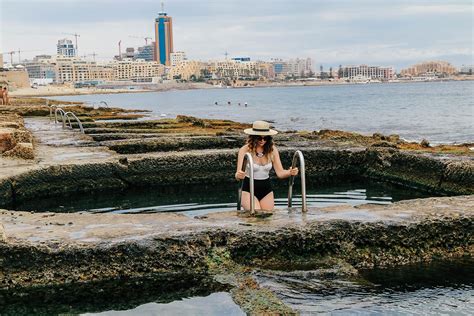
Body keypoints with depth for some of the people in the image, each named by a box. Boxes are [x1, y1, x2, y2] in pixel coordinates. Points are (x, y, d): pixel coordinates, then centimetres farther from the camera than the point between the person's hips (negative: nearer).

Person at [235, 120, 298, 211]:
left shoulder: (272, 149, -4)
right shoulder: (245, 149, -13)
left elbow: (280, 173, -5)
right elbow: (238, 174, -19)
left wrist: (290, 172, -25)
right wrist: (239, 175, -42)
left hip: (267, 190, 4)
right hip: (249, 190, -3)